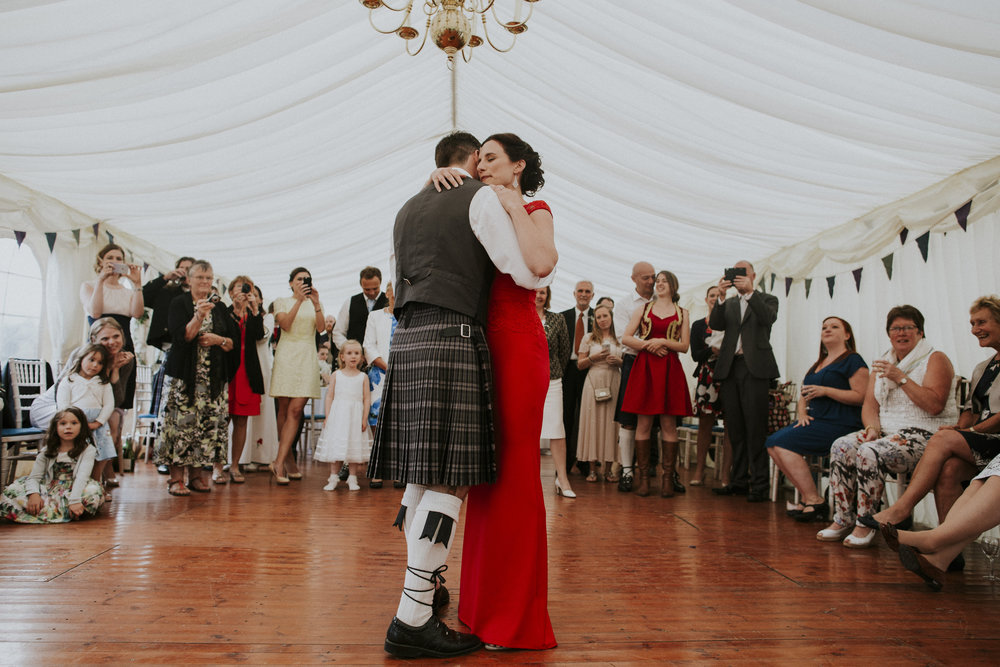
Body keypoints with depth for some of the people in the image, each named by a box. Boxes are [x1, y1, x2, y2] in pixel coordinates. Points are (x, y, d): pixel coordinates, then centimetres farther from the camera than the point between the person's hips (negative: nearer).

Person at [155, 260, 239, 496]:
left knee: (209, 422, 0)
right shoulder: (179, 304, 3)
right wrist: (199, 317, -24)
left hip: (214, 378, 4)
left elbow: (234, 342, 11)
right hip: (186, 376, -4)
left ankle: (196, 474, 10)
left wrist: (218, 339, -8)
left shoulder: (220, 307, 14)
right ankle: (176, 477, -2)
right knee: (182, 422, -9)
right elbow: (181, 337, -12)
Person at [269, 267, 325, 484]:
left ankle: (279, 462, -12)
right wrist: (299, 301, -15)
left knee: (296, 410, -11)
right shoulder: (282, 302, 11)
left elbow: (321, 327, 0)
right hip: (286, 356, 0)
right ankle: (289, 460, 15)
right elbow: (285, 324, -8)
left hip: (307, 357, 1)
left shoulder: (315, 304, 16)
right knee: (284, 409, 3)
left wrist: (316, 303, -11)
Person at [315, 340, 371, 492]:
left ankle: (352, 478, 12)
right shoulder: (336, 375, 6)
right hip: (337, 416, 0)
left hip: (355, 417, 0)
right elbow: (330, 396, 6)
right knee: (335, 446, 1)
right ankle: (333, 477, 11)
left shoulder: (363, 377, 4)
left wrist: (364, 419, -4)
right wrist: (327, 416, 0)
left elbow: (367, 399, 3)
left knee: (354, 446, 2)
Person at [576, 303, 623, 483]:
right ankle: (593, 468, 2)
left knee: (611, 423, -3)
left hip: (614, 383, 1)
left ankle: (609, 469, 3)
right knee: (593, 422, -4)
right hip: (594, 382, -1)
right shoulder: (589, 338, 9)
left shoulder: (620, 339, 12)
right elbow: (580, 364, 8)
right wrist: (594, 357, -8)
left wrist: (618, 361, -5)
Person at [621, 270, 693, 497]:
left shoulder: (682, 313, 13)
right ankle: (643, 478, 3)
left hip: (670, 370, 0)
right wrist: (649, 345, -6)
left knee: (668, 424, -2)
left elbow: (684, 346, 5)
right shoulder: (644, 309, 14)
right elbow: (626, 337, 5)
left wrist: (663, 341, -9)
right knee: (643, 423, -2)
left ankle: (667, 478, 3)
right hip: (645, 368, 0)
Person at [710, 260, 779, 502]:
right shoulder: (728, 303, 19)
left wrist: (750, 292, -18)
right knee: (735, 429, 7)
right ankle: (739, 481, 14)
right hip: (730, 367, 4)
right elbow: (715, 325, 1)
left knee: (755, 429, -7)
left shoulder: (767, 299, 10)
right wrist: (721, 297, -11)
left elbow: (768, 318, -12)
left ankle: (760, 484, -2)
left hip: (755, 368, -4)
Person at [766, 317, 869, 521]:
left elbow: (861, 396, -11)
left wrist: (825, 391, -17)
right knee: (772, 443, -11)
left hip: (839, 424, -9)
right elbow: (804, 395, 25)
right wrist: (802, 412, 4)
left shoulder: (853, 360, -1)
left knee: (783, 443, -23)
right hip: (815, 421, 9)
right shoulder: (818, 364, 25)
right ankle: (807, 497, -9)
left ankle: (815, 501, -16)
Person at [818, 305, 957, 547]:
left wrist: (901, 378, -17)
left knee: (869, 452, -31)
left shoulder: (935, 359, -1)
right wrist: (873, 428, -7)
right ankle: (843, 519, -14)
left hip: (924, 435, -6)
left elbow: (935, 405, -16)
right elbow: (869, 405, 12)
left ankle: (866, 525, -20)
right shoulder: (883, 364, 18)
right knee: (841, 446, -19)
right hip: (887, 432, 7)